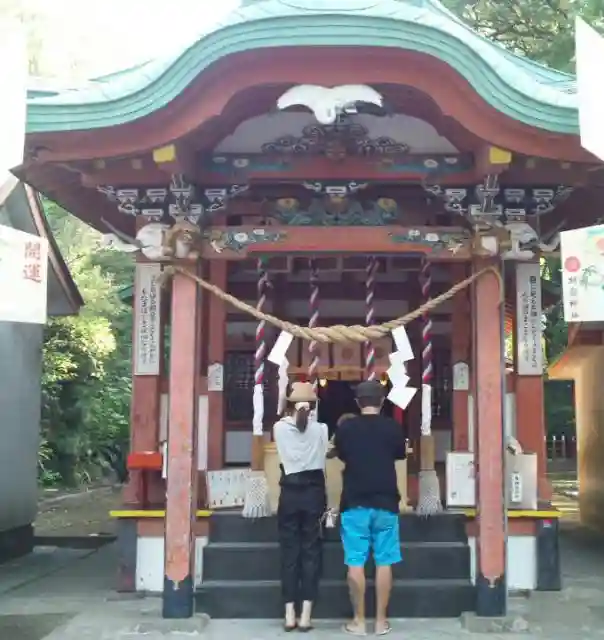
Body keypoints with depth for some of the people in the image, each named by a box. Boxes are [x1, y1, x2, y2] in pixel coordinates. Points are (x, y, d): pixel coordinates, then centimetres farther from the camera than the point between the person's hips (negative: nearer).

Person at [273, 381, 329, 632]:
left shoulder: (280, 427, -3)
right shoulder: (321, 429, -2)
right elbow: (323, 454, 7)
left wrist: (291, 415, 26)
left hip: (290, 492, 0)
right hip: (313, 491, 0)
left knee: (289, 550, 6)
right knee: (311, 550, 4)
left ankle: (289, 614, 5)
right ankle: (305, 614, 2)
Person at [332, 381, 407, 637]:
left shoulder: (345, 428, -3)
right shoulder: (393, 427, -3)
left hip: (354, 502, 0)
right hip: (385, 502, 1)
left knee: (356, 562, 3)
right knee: (383, 562, 6)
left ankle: (359, 621, 7)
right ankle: (381, 621, 10)